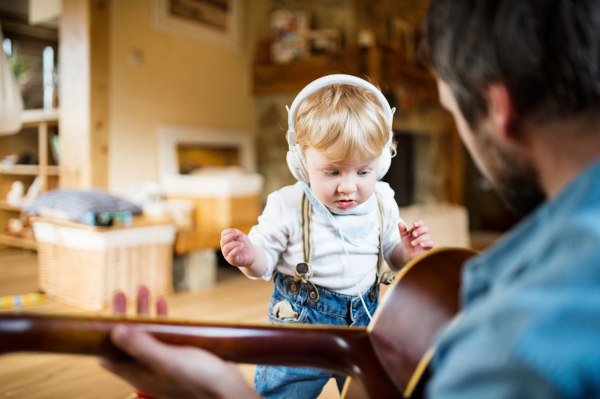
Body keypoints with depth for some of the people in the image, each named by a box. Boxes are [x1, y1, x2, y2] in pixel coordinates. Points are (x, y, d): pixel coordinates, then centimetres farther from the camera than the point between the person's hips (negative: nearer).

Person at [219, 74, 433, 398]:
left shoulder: (382, 204, -8)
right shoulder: (287, 207, -18)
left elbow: (391, 255, 6)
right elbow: (265, 261, -9)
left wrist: (407, 253, -16)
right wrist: (249, 257, -31)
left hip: (364, 316, 3)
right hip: (300, 320, -3)